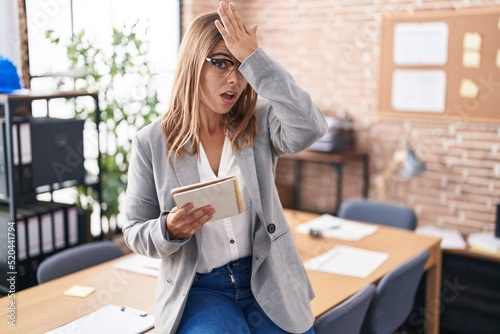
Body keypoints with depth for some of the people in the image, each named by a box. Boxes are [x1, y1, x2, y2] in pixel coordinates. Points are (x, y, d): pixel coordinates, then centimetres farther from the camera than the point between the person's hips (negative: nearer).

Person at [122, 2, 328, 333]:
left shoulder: (260, 123, -1)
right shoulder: (151, 142, -4)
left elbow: (310, 127, -24)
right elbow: (135, 232, 1)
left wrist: (254, 58, -22)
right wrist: (169, 230, -22)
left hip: (267, 280, 2)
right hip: (196, 287, -2)